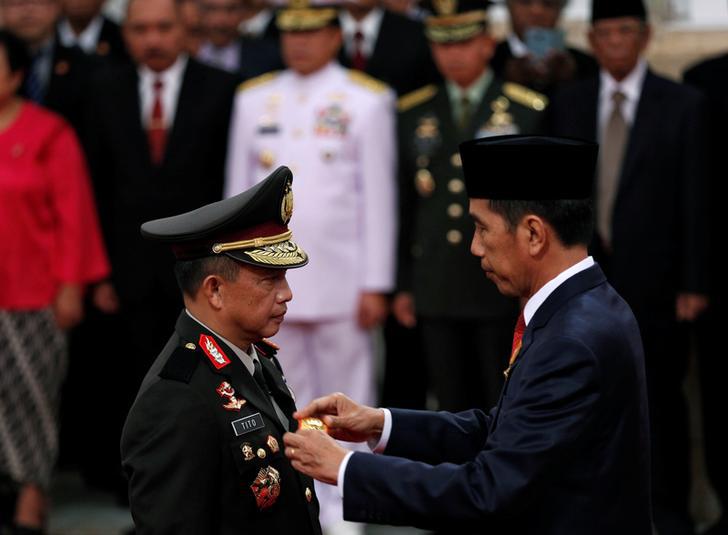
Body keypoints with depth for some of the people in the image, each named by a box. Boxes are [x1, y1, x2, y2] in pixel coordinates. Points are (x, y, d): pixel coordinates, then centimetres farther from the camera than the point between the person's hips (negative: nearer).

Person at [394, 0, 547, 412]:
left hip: (503, 288, -3)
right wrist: (403, 285, 10)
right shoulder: (414, 113, 9)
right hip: (437, 291, 3)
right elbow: (404, 204, 11)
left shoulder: (529, 111, -1)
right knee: (454, 408, 8)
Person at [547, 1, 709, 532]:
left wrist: (694, 283, -8)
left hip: (655, 281, -2)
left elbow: (696, 200, -4)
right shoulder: (568, 105, 8)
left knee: (663, 395, 3)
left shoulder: (684, 105, -1)